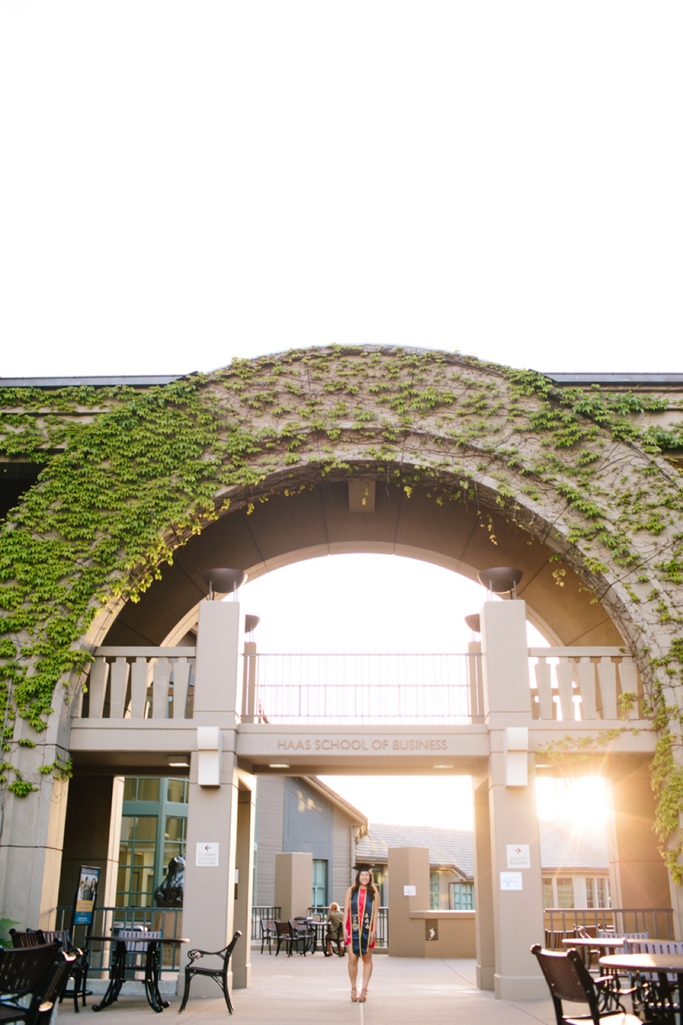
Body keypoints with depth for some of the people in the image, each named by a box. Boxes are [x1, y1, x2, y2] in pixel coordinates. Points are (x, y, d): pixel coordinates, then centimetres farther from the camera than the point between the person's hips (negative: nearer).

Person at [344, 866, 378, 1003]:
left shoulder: (374, 892, 5)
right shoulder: (351, 890, 5)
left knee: (367, 959, 2)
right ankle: (354, 989, 10)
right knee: (353, 959, -5)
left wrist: (374, 930, -8)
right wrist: (345, 928, -5)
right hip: (353, 928, 0)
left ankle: (364, 990, 9)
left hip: (367, 929, 1)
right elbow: (346, 910, 3)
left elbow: (375, 912, 1)